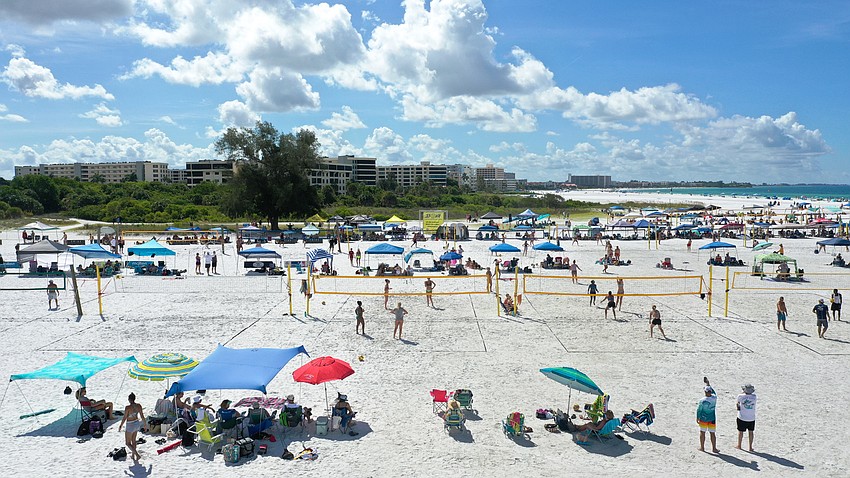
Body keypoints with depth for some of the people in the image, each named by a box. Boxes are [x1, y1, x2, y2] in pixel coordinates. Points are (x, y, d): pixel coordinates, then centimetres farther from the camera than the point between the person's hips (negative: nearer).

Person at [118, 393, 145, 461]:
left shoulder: (127, 407, -26)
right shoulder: (139, 406, -9)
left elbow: (124, 418, -17)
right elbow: (142, 416, 0)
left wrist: (120, 426, -1)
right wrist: (144, 424, 13)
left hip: (130, 425, -6)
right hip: (137, 424, 6)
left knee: (127, 443, 11)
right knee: (133, 440, 25)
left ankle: (137, 455, -2)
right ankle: (133, 455, 37)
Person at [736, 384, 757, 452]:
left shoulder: (741, 396, -16)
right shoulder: (754, 397, -11)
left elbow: (737, 403, 1)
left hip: (742, 418, -2)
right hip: (752, 418, 2)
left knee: (740, 431, 12)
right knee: (750, 432, 13)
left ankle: (739, 446, 26)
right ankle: (750, 447, 19)